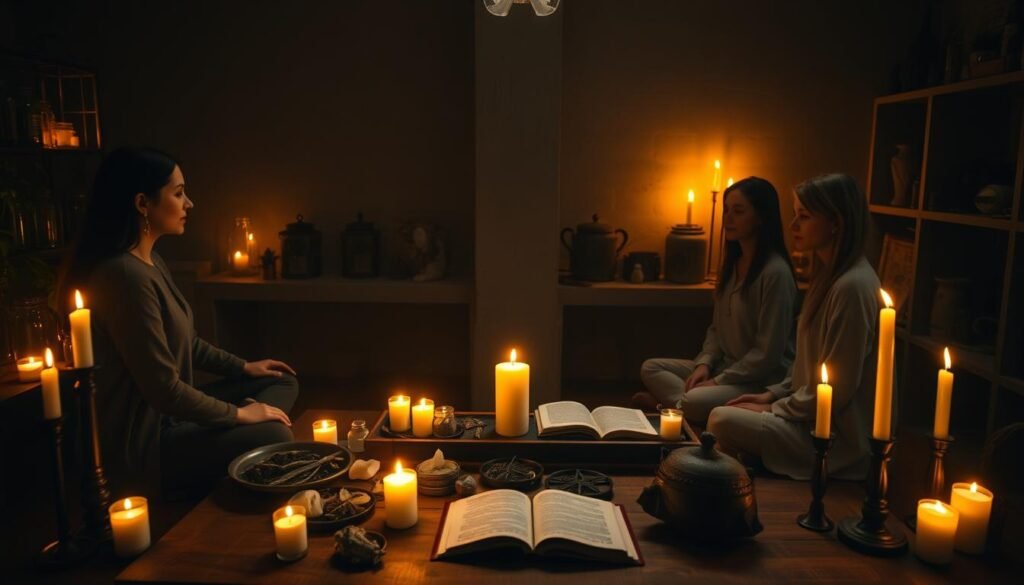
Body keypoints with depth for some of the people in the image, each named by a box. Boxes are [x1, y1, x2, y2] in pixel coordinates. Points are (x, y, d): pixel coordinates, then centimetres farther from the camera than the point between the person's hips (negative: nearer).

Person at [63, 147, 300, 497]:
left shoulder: (151, 263, 7)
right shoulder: (126, 275, -26)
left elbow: (186, 343, 20)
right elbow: (164, 390, -26)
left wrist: (244, 367, 16)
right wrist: (238, 414, -14)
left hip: (167, 417, 11)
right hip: (140, 444, -10)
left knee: (283, 383, 10)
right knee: (273, 435, -17)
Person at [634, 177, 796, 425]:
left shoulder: (776, 272, -18)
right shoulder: (733, 263, 9)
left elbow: (768, 353, -19)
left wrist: (718, 381, -16)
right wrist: (704, 363, -3)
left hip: (762, 380, -9)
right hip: (725, 367, 9)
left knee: (695, 401, -33)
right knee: (651, 368, -1)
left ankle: (669, 400, -6)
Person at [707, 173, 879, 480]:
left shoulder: (852, 287, -22)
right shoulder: (829, 276, 10)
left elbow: (834, 388, -21)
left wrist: (775, 409, -11)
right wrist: (774, 394, 7)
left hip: (839, 437, -9)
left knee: (722, 421, -21)